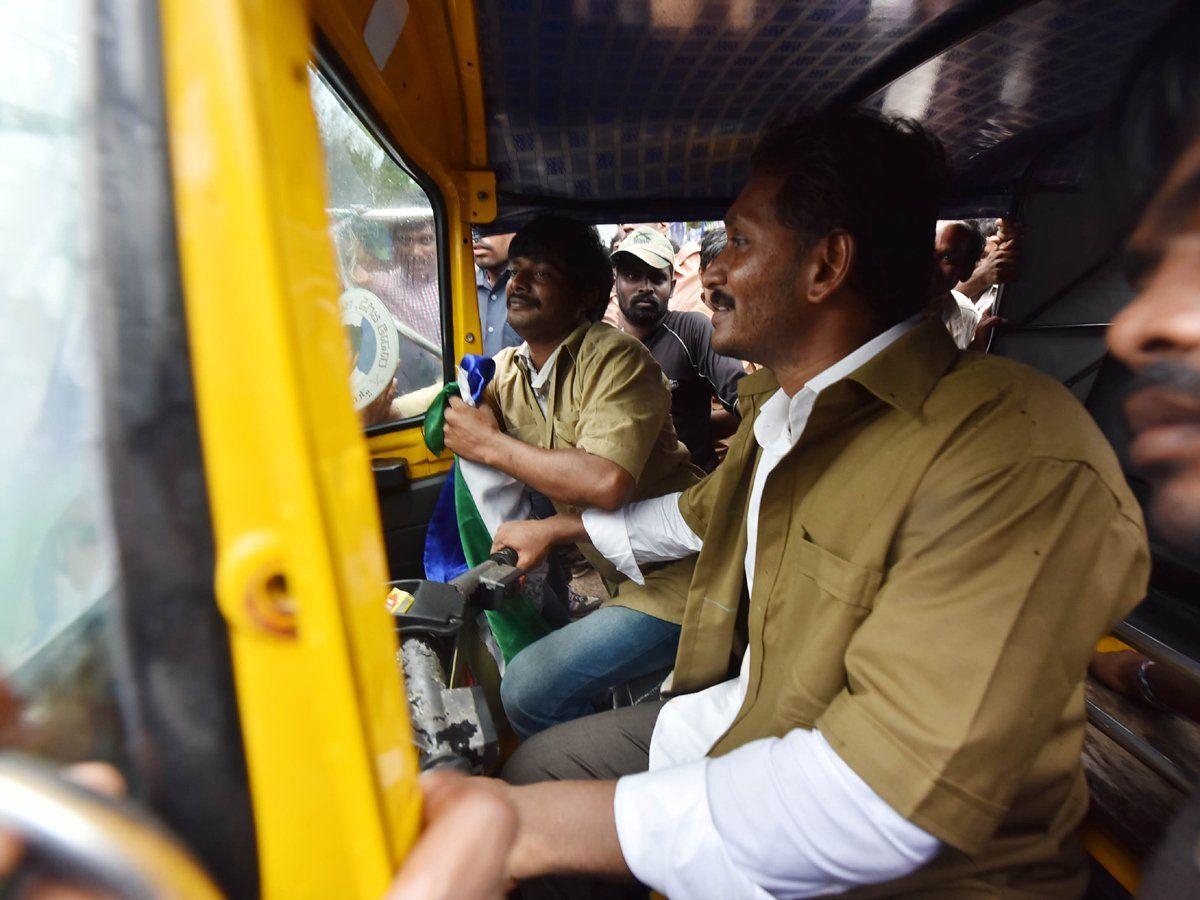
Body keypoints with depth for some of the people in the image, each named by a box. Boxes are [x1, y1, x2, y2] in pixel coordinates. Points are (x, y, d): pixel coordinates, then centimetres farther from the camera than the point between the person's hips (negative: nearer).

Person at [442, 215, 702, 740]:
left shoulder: (616, 358, -19)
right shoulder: (506, 371, 4)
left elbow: (607, 483, -33)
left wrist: (491, 445, -21)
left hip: (673, 579, -8)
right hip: (601, 572, 8)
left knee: (529, 688, -17)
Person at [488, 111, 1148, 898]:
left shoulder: (1015, 455, -29)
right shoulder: (776, 402, 1)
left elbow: (888, 798, -34)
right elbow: (707, 510, 21)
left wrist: (566, 827, -31)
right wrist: (568, 528, 27)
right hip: (743, 718, 8)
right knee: (530, 769, 10)